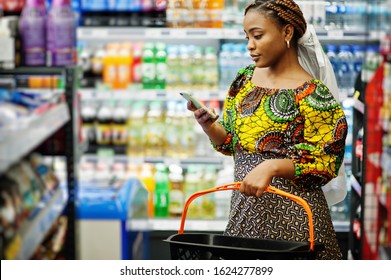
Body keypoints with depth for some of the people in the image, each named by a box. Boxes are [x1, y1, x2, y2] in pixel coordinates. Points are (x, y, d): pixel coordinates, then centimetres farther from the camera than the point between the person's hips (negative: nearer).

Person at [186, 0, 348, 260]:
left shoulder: (312, 95, -11)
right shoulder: (245, 79, 8)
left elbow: (325, 164, -13)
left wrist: (272, 167, -25)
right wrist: (207, 123, -4)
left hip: (292, 217, -6)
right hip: (244, 209, 6)